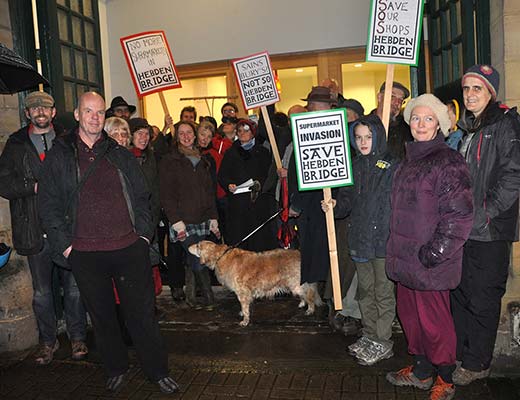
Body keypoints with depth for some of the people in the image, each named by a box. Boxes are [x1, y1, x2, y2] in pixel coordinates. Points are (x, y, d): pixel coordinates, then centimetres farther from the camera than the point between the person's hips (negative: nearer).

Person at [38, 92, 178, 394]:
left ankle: (158, 371, 19)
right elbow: (48, 204, 3)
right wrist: (65, 244, -4)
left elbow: (142, 196, 12)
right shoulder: (59, 155, 5)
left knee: (142, 312, 5)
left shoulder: (121, 155, 11)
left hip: (129, 247, 1)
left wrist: (144, 233, 2)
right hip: (85, 253, 0)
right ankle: (116, 369, 32)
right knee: (102, 315, 13)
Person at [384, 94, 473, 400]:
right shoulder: (409, 161, 12)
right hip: (406, 256, 8)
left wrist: (433, 252, -19)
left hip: (431, 262, -8)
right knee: (410, 314, 17)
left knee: (433, 319, 4)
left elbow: (460, 214, -18)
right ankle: (421, 371, 37)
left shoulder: (448, 161, -12)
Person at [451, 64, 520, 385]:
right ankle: (459, 352, 30)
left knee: (482, 298, 3)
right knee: (460, 293, 15)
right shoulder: (467, 129, 16)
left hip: (490, 231, -8)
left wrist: (483, 214, -20)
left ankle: (477, 363, 17)